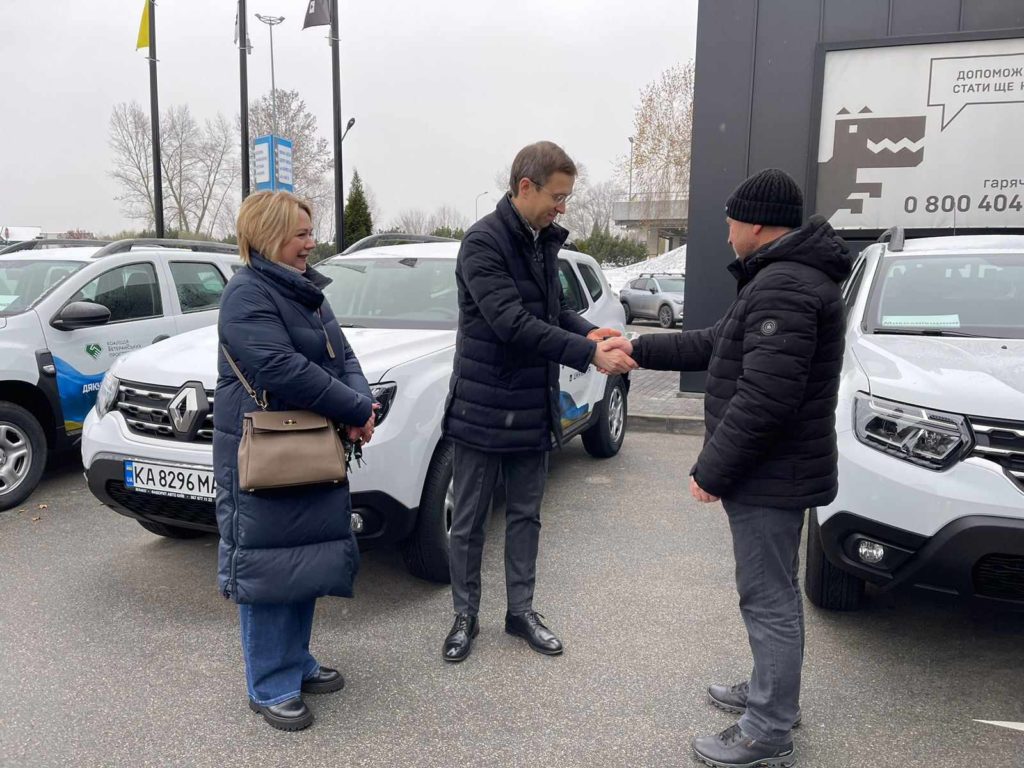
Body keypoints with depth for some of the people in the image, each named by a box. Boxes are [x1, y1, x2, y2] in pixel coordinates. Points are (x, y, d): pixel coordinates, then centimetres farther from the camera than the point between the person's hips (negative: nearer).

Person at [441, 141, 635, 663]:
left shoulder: (544, 241, 8)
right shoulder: (484, 242, -17)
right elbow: (512, 322, -26)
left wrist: (588, 331, -6)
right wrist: (589, 354, -27)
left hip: (534, 410, 7)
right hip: (483, 410, -7)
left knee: (525, 516, 16)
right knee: (468, 522, 9)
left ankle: (521, 611, 31)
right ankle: (465, 616, 25)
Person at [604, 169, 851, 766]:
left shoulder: (783, 287, -22)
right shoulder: (788, 276, 14)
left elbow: (764, 398, -28)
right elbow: (718, 345, 20)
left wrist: (712, 470, -20)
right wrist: (640, 350, 20)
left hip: (770, 476, -11)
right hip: (777, 471, 11)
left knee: (769, 598, 1)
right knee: (774, 591, 22)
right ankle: (773, 692, 39)